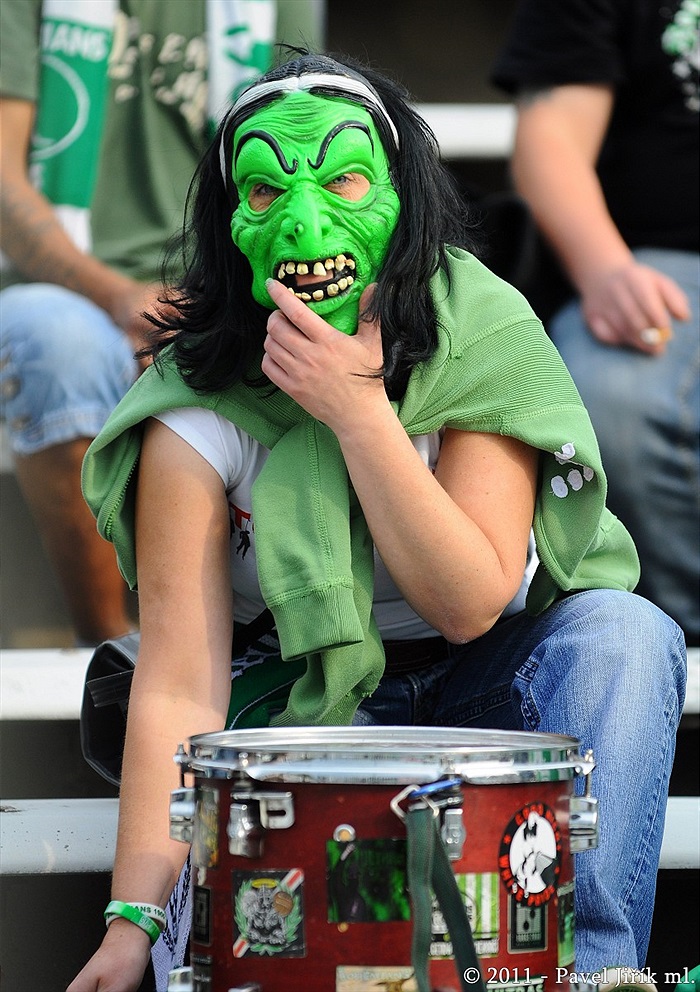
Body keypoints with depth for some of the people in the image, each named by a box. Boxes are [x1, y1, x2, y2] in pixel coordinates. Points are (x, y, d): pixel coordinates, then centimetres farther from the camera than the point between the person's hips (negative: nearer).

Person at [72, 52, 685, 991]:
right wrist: (136, 916, -30)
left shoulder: (486, 340, -16)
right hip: (311, 694, -2)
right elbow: (181, 682, -21)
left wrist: (359, 412, -30)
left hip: (491, 679, 3)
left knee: (623, 632, -31)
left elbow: (470, 604, -21)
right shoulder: (196, 415, -18)